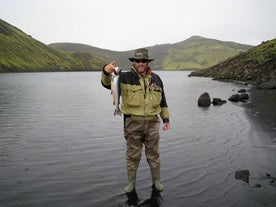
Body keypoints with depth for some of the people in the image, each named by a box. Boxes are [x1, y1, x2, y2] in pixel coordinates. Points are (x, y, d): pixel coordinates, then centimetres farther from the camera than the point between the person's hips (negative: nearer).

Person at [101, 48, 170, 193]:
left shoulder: (155, 78, 7)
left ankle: (156, 181, 29)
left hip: (152, 122, 2)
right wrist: (106, 72, -35)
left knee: (153, 154, 12)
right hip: (133, 123, -2)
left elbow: (162, 100, 14)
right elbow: (107, 83, -14)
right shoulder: (126, 77, -2)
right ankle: (131, 182, 25)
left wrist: (166, 118, 13)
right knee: (132, 155, 8)